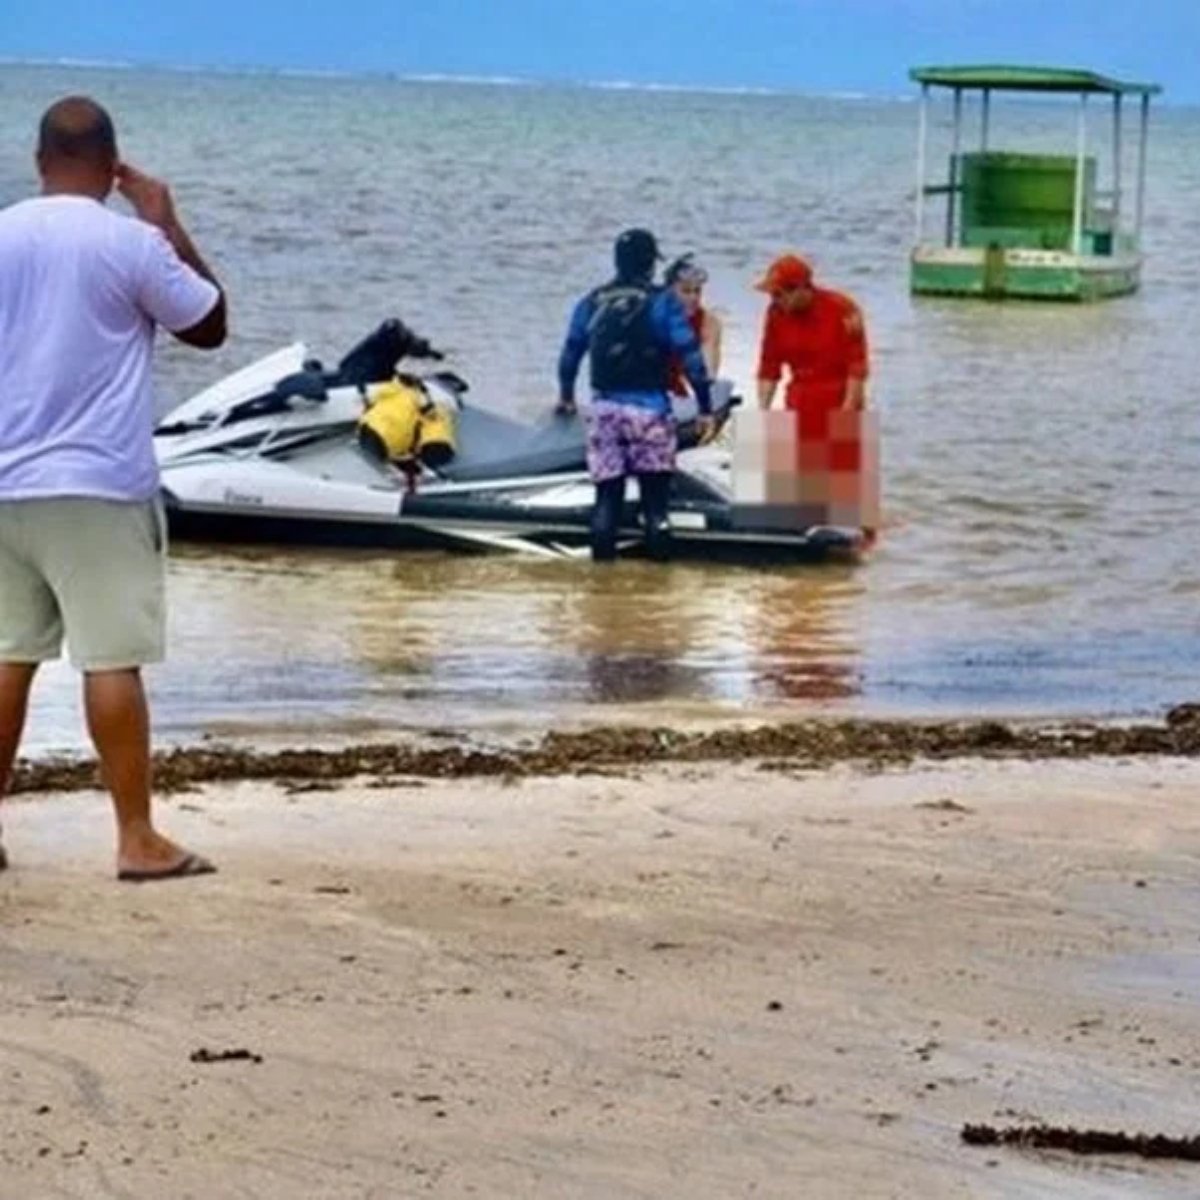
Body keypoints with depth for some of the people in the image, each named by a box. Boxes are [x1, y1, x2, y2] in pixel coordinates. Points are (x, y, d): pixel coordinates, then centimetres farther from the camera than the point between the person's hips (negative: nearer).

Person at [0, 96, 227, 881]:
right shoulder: (132, 243, -9)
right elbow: (211, 325, 3)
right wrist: (169, 226, 9)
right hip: (99, 486, -5)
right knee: (113, 662, -3)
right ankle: (138, 839, -2)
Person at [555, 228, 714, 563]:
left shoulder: (591, 303, 8)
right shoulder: (663, 302, -4)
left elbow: (571, 352, 18)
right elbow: (690, 356, -9)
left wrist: (566, 395, 35)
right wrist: (705, 408, -4)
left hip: (604, 407, 4)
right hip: (648, 406, -3)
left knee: (607, 490, 7)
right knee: (655, 492, 2)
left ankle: (602, 560, 4)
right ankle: (659, 558, -1)